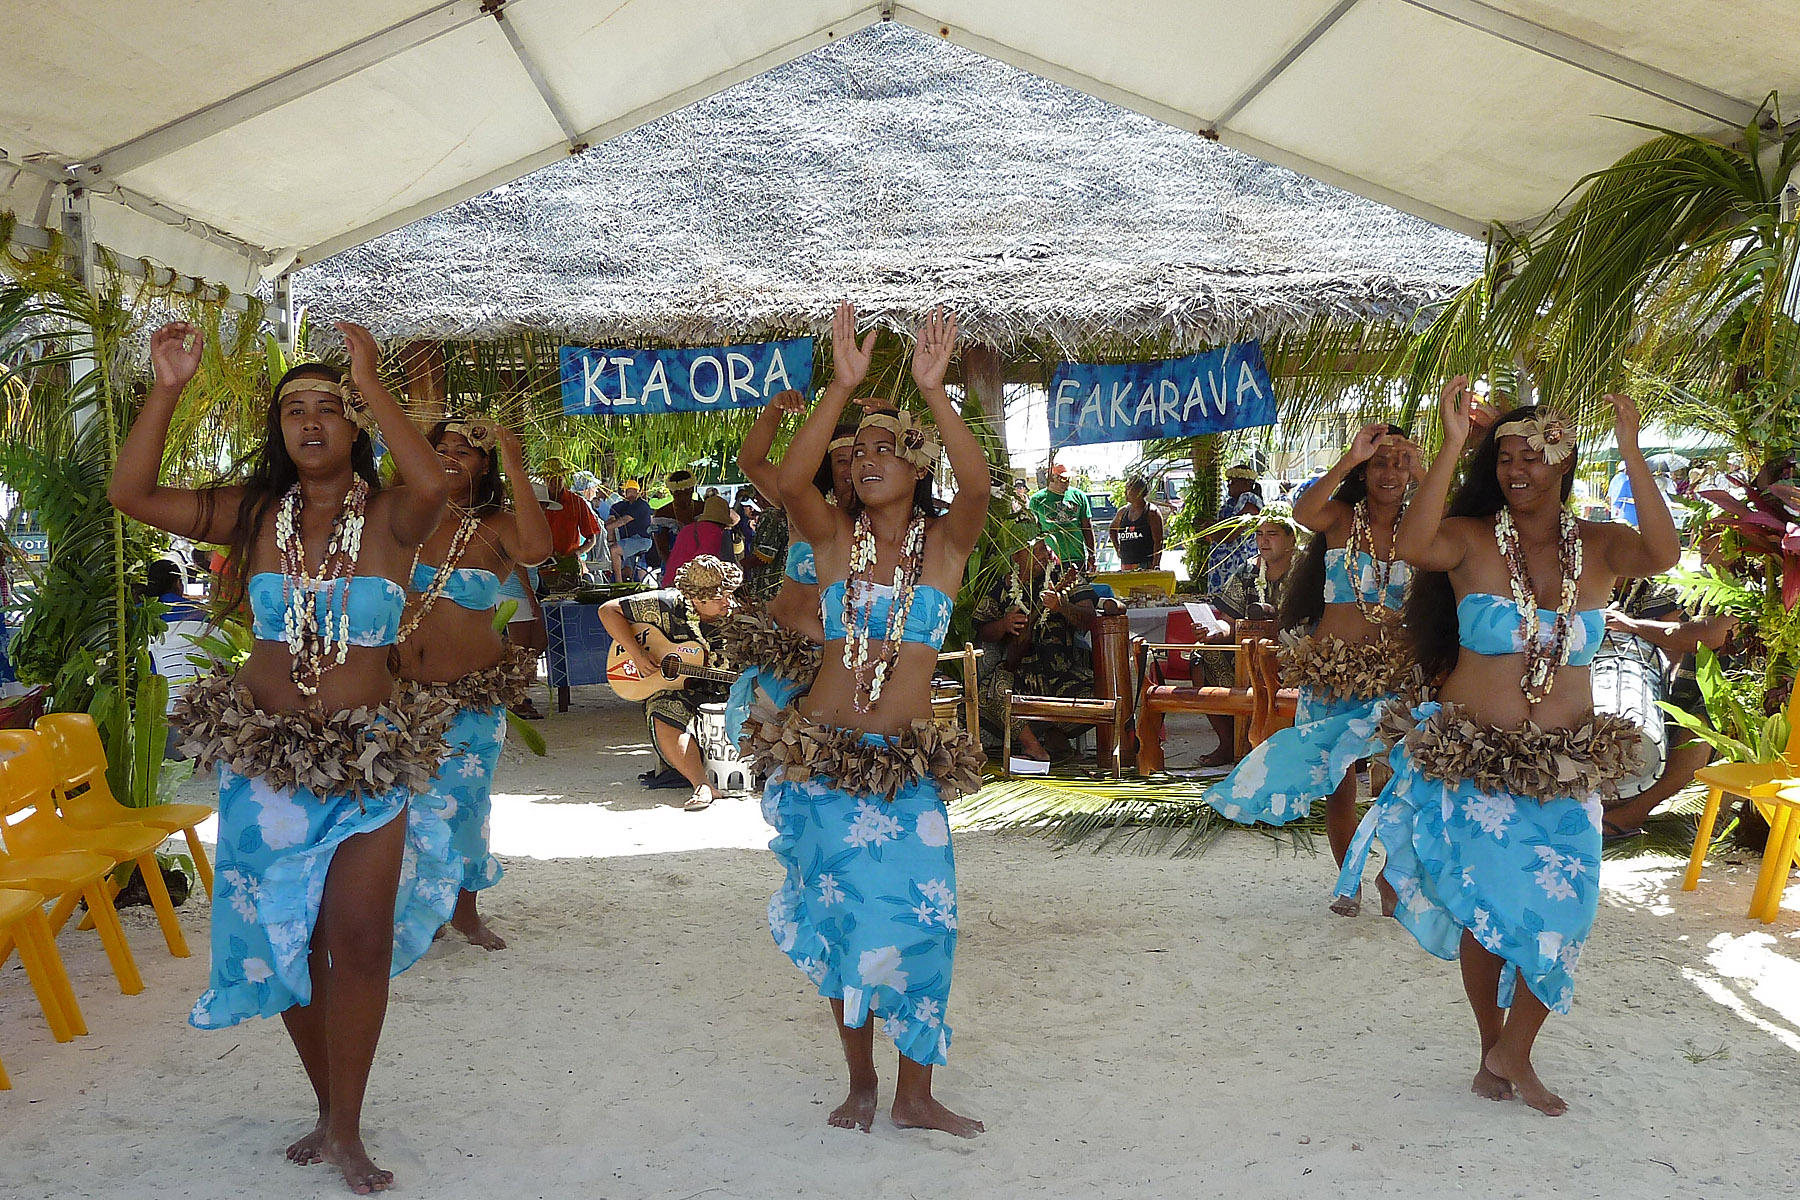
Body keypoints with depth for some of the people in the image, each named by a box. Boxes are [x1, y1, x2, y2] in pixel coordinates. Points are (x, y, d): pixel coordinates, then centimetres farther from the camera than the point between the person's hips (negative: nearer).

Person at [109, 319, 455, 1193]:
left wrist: (369, 383, -26)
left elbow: (432, 484, -31)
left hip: (366, 756, -3)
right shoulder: (254, 513, 1)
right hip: (264, 755, 3)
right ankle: (329, 1110, 30)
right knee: (287, 939, 11)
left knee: (361, 938, -5)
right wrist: (167, 390, -15)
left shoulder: (388, 517, -7)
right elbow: (131, 494, -7)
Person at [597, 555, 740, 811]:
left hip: (722, 693, 3)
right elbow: (608, 610, -3)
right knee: (664, 719, -36)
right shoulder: (667, 606, -8)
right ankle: (702, 785, -44)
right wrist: (637, 654, -13)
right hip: (672, 689, -3)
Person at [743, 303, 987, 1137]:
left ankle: (915, 1094, 13)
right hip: (824, 757, 1)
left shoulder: (945, 541, 1)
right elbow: (790, 479, -17)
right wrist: (843, 386, -25)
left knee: (914, 917, -2)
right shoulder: (834, 536, 3)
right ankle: (859, 1081, 26)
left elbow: (976, 486, -20)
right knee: (839, 919, 9)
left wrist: (933, 391, -29)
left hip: (908, 763, -1)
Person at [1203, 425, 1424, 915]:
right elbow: (1303, 514, -23)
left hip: (1393, 672, 1)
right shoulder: (1342, 517, 0)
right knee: (1338, 785, 6)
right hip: (1332, 668, -1)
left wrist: (1422, 475, -20)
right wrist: (1349, 458, -29)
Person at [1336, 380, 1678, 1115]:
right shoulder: (1471, 541, -7)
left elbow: (1662, 557, -22)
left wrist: (1631, 455, -29)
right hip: (1477, 763, -2)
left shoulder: (1599, 548, 0)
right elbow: (1412, 545, -30)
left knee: (1560, 910, 2)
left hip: (1567, 768, 2)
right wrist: (1452, 444, -35)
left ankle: (1514, 1053, 24)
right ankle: (1492, 1048, 29)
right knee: (1483, 912, 8)